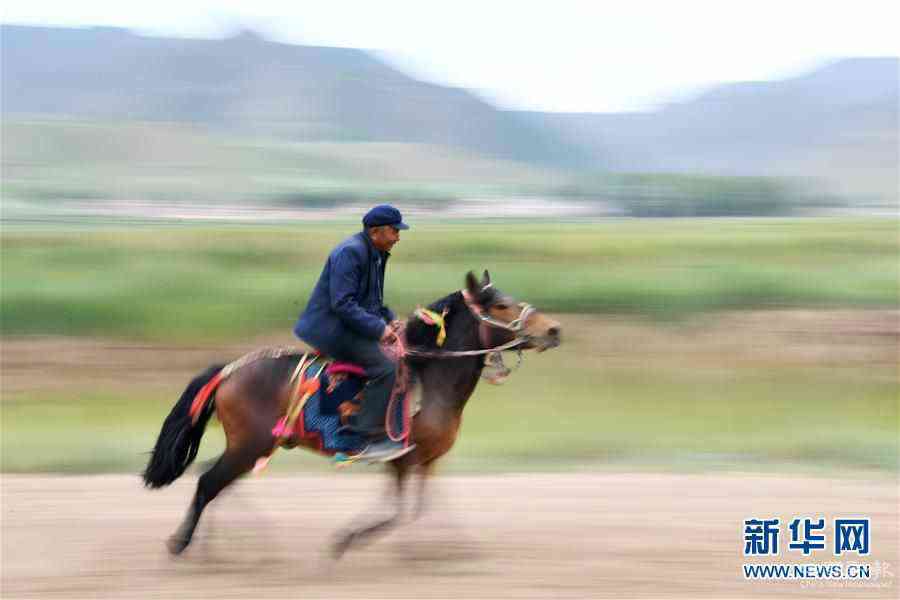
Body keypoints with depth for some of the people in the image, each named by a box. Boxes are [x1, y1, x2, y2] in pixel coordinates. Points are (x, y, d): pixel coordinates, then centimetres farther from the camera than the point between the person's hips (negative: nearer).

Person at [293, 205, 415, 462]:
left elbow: (372, 300, 24)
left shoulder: (376, 255, 14)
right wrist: (379, 328, -24)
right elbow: (343, 304, -24)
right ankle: (370, 437, -21)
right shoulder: (350, 252, -18)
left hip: (345, 326, 11)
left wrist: (389, 319, 6)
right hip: (331, 329, -11)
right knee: (386, 369, -20)